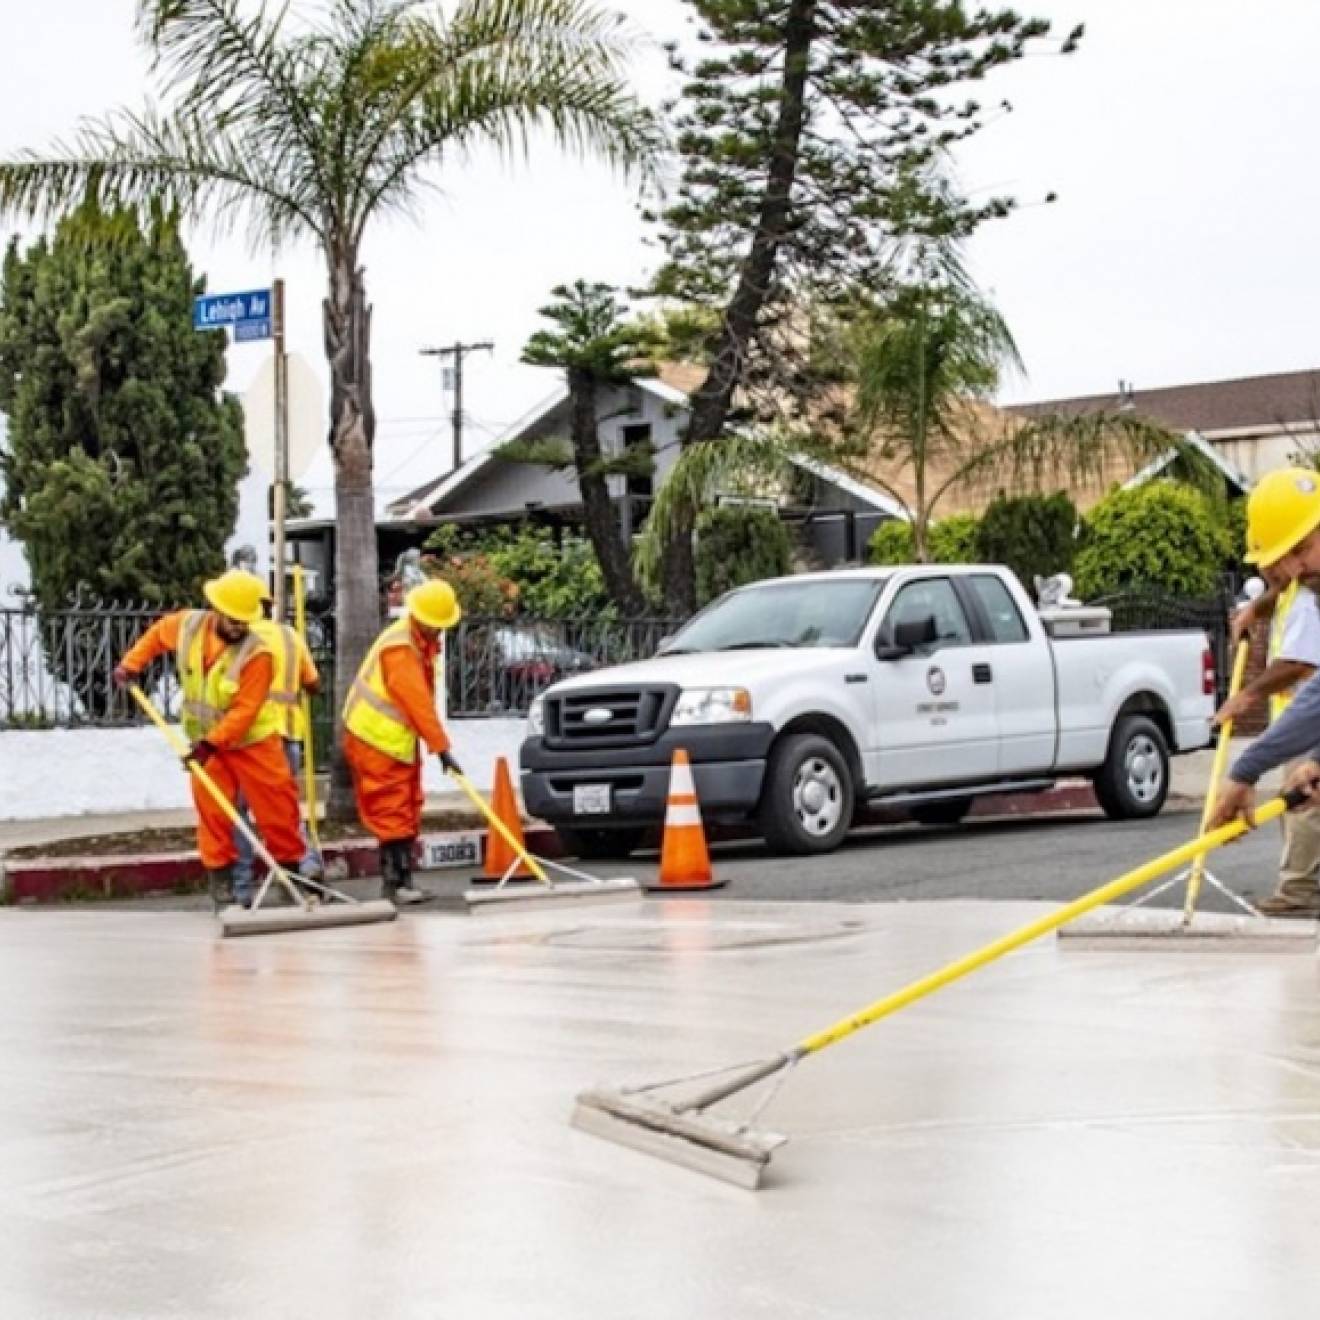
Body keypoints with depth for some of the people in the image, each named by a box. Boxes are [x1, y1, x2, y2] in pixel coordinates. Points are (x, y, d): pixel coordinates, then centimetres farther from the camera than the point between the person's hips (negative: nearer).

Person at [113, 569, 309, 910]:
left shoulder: (257, 654, -25)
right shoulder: (188, 625, -11)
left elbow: (245, 710, -26)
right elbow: (157, 634, 14)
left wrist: (211, 742, -30)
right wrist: (131, 664, 5)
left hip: (252, 741, -3)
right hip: (205, 740, 4)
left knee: (277, 805, 0)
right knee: (212, 811, 4)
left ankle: (291, 870, 15)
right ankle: (220, 879, 12)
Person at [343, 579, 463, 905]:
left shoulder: (424, 641, 9)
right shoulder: (399, 647, -23)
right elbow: (417, 702, -27)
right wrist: (441, 747, -28)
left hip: (400, 738, 10)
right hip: (377, 739, -10)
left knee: (407, 812, 11)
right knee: (392, 813, -9)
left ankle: (397, 879, 16)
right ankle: (397, 882, -8)